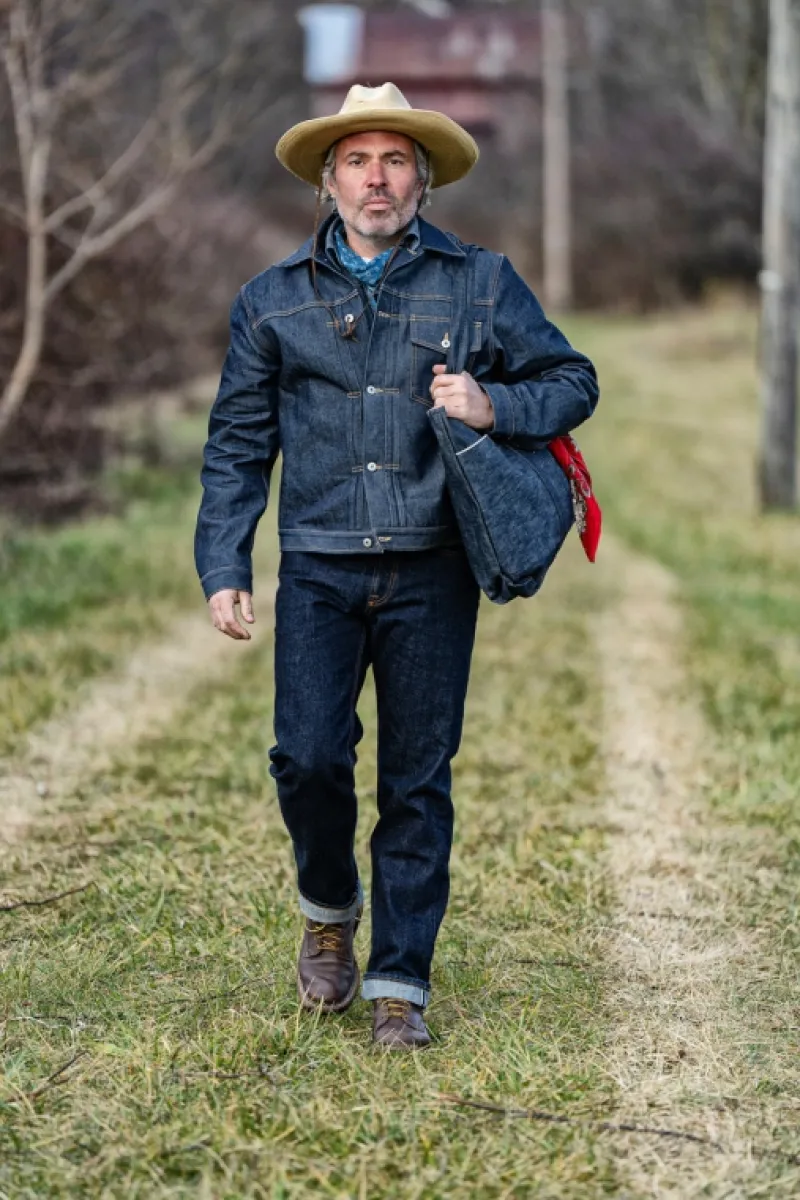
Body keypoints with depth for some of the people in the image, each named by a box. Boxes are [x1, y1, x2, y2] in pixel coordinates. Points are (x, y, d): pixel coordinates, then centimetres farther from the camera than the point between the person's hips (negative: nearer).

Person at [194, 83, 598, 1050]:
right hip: (319, 571, 0)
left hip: (432, 574, 0)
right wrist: (222, 568, 3)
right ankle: (328, 913, 20)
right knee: (308, 758, -11)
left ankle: (399, 982, 13)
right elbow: (237, 445, 12)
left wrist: (496, 407, -10)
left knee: (417, 780, 2)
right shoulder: (273, 301, 10)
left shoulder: (482, 284, 7)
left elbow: (573, 380, 11)